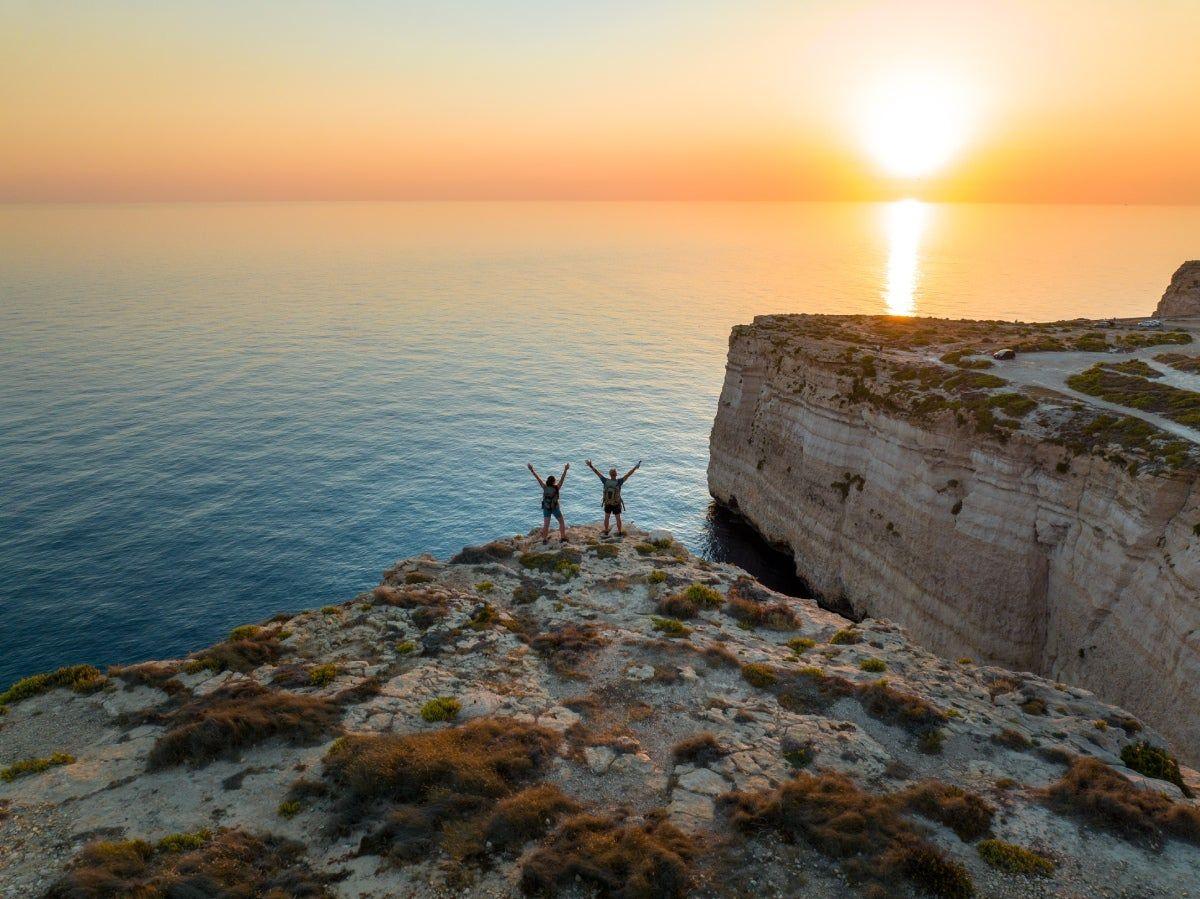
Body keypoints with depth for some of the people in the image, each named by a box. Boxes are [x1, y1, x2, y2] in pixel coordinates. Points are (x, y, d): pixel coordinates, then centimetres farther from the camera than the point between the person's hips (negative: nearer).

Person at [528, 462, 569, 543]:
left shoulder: (545, 487, -15)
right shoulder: (556, 488, -21)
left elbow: (538, 477, -12)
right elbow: (562, 479, -23)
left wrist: (531, 470, -9)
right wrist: (565, 470, -22)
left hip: (546, 508, 3)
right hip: (555, 508, -3)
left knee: (546, 524, 11)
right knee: (562, 522, 16)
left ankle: (544, 539, 19)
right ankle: (563, 538, 21)